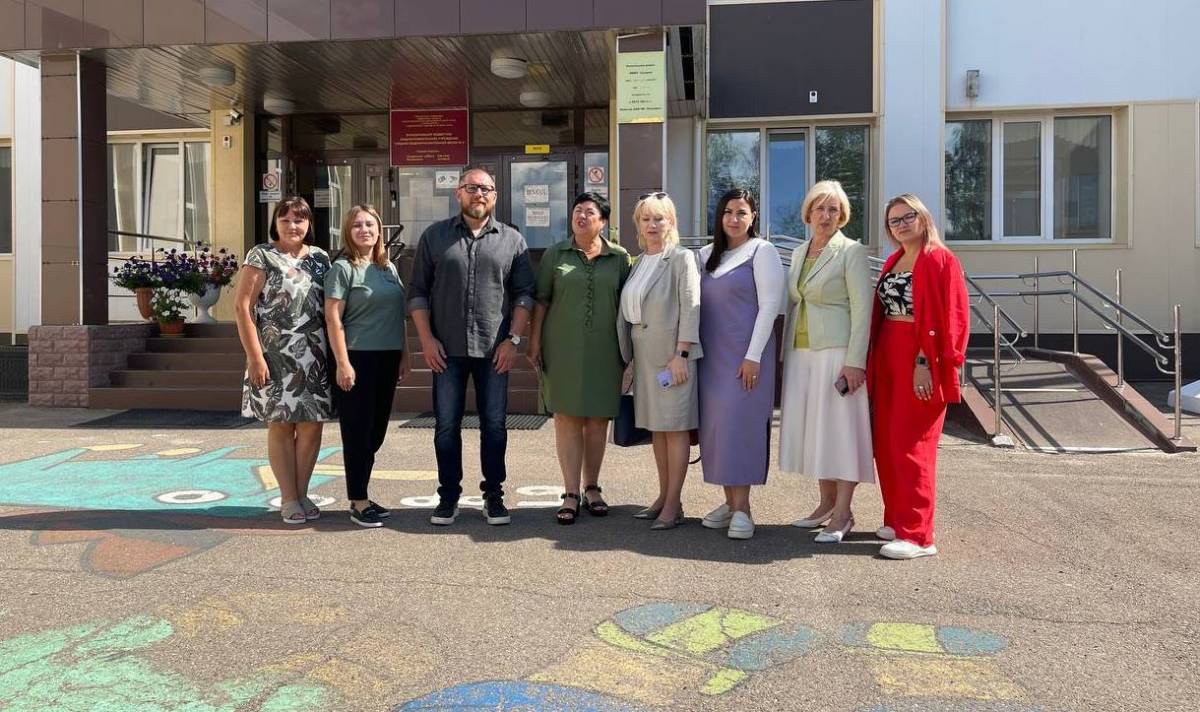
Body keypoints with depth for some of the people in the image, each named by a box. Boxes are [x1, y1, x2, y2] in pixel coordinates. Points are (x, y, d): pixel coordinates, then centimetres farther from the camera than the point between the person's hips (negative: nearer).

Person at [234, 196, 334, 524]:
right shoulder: (262, 256, -2)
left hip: (315, 357, 4)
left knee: (312, 425, 5)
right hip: (276, 357, -4)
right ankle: (288, 499, 15)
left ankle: (302, 493, 20)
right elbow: (242, 305, -6)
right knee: (281, 425, 4)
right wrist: (254, 355, -13)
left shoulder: (320, 257, 11)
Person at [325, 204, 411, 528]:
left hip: (387, 358, 7)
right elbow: (333, 319, -10)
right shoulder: (343, 268, -5)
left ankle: (360, 495, 23)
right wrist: (342, 363, -16)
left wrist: (404, 354, 15)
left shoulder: (389, 268, 14)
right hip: (357, 358, -6)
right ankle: (358, 503, 8)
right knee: (357, 431, -1)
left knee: (376, 430, 11)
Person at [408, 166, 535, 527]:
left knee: (494, 425, 6)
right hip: (446, 350, 0)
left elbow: (524, 293, 5)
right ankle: (448, 496, 18)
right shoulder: (434, 236, 7)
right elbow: (418, 292, 6)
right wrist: (426, 339, -3)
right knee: (446, 425, 6)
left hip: (494, 350, 0)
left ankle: (493, 495, 18)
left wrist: (513, 339, -5)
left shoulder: (512, 240, 7)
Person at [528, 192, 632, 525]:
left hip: (603, 351, 1)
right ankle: (571, 494, 5)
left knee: (598, 419, 8)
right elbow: (541, 300, 5)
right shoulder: (555, 255, 6)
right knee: (566, 417, -1)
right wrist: (534, 342, 0)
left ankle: (592, 488, 22)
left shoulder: (619, 258, 7)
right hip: (562, 349, 0)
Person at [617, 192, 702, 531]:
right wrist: (630, 357, 12)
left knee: (675, 426, -3)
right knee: (655, 427, 10)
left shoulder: (681, 259, -4)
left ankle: (674, 505, 3)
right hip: (644, 355, 6)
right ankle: (663, 496, 19)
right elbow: (629, 311, 15)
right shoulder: (638, 262, 15)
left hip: (673, 354, -6)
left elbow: (690, 309, -10)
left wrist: (680, 355, -16)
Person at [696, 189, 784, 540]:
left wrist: (753, 356, -15)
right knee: (715, 426, 5)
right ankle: (730, 502, 15)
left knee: (739, 423, -9)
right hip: (711, 355, 6)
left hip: (744, 355, -6)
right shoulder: (706, 255, 15)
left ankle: (742, 508, -3)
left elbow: (769, 305, -9)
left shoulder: (762, 251, -2)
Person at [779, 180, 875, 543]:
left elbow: (862, 309, -11)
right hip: (802, 352, 7)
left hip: (837, 352, -7)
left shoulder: (852, 251, -5)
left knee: (840, 427, -3)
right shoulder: (798, 253, 15)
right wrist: (787, 352, 14)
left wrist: (855, 361, -18)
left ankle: (842, 513, 5)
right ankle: (826, 503, 23)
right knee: (813, 428, 11)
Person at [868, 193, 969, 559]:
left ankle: (917, 534, -1)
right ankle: (897, 519, 23)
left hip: (920, 362, -8)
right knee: (885, 443, 10)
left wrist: (925, 362, -20)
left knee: (910, 445, -7)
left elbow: (950, 317, -13)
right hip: (887, 358, 8)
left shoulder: (940, 260, -7)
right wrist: (873, 360, 8)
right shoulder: (892, 262, 16)